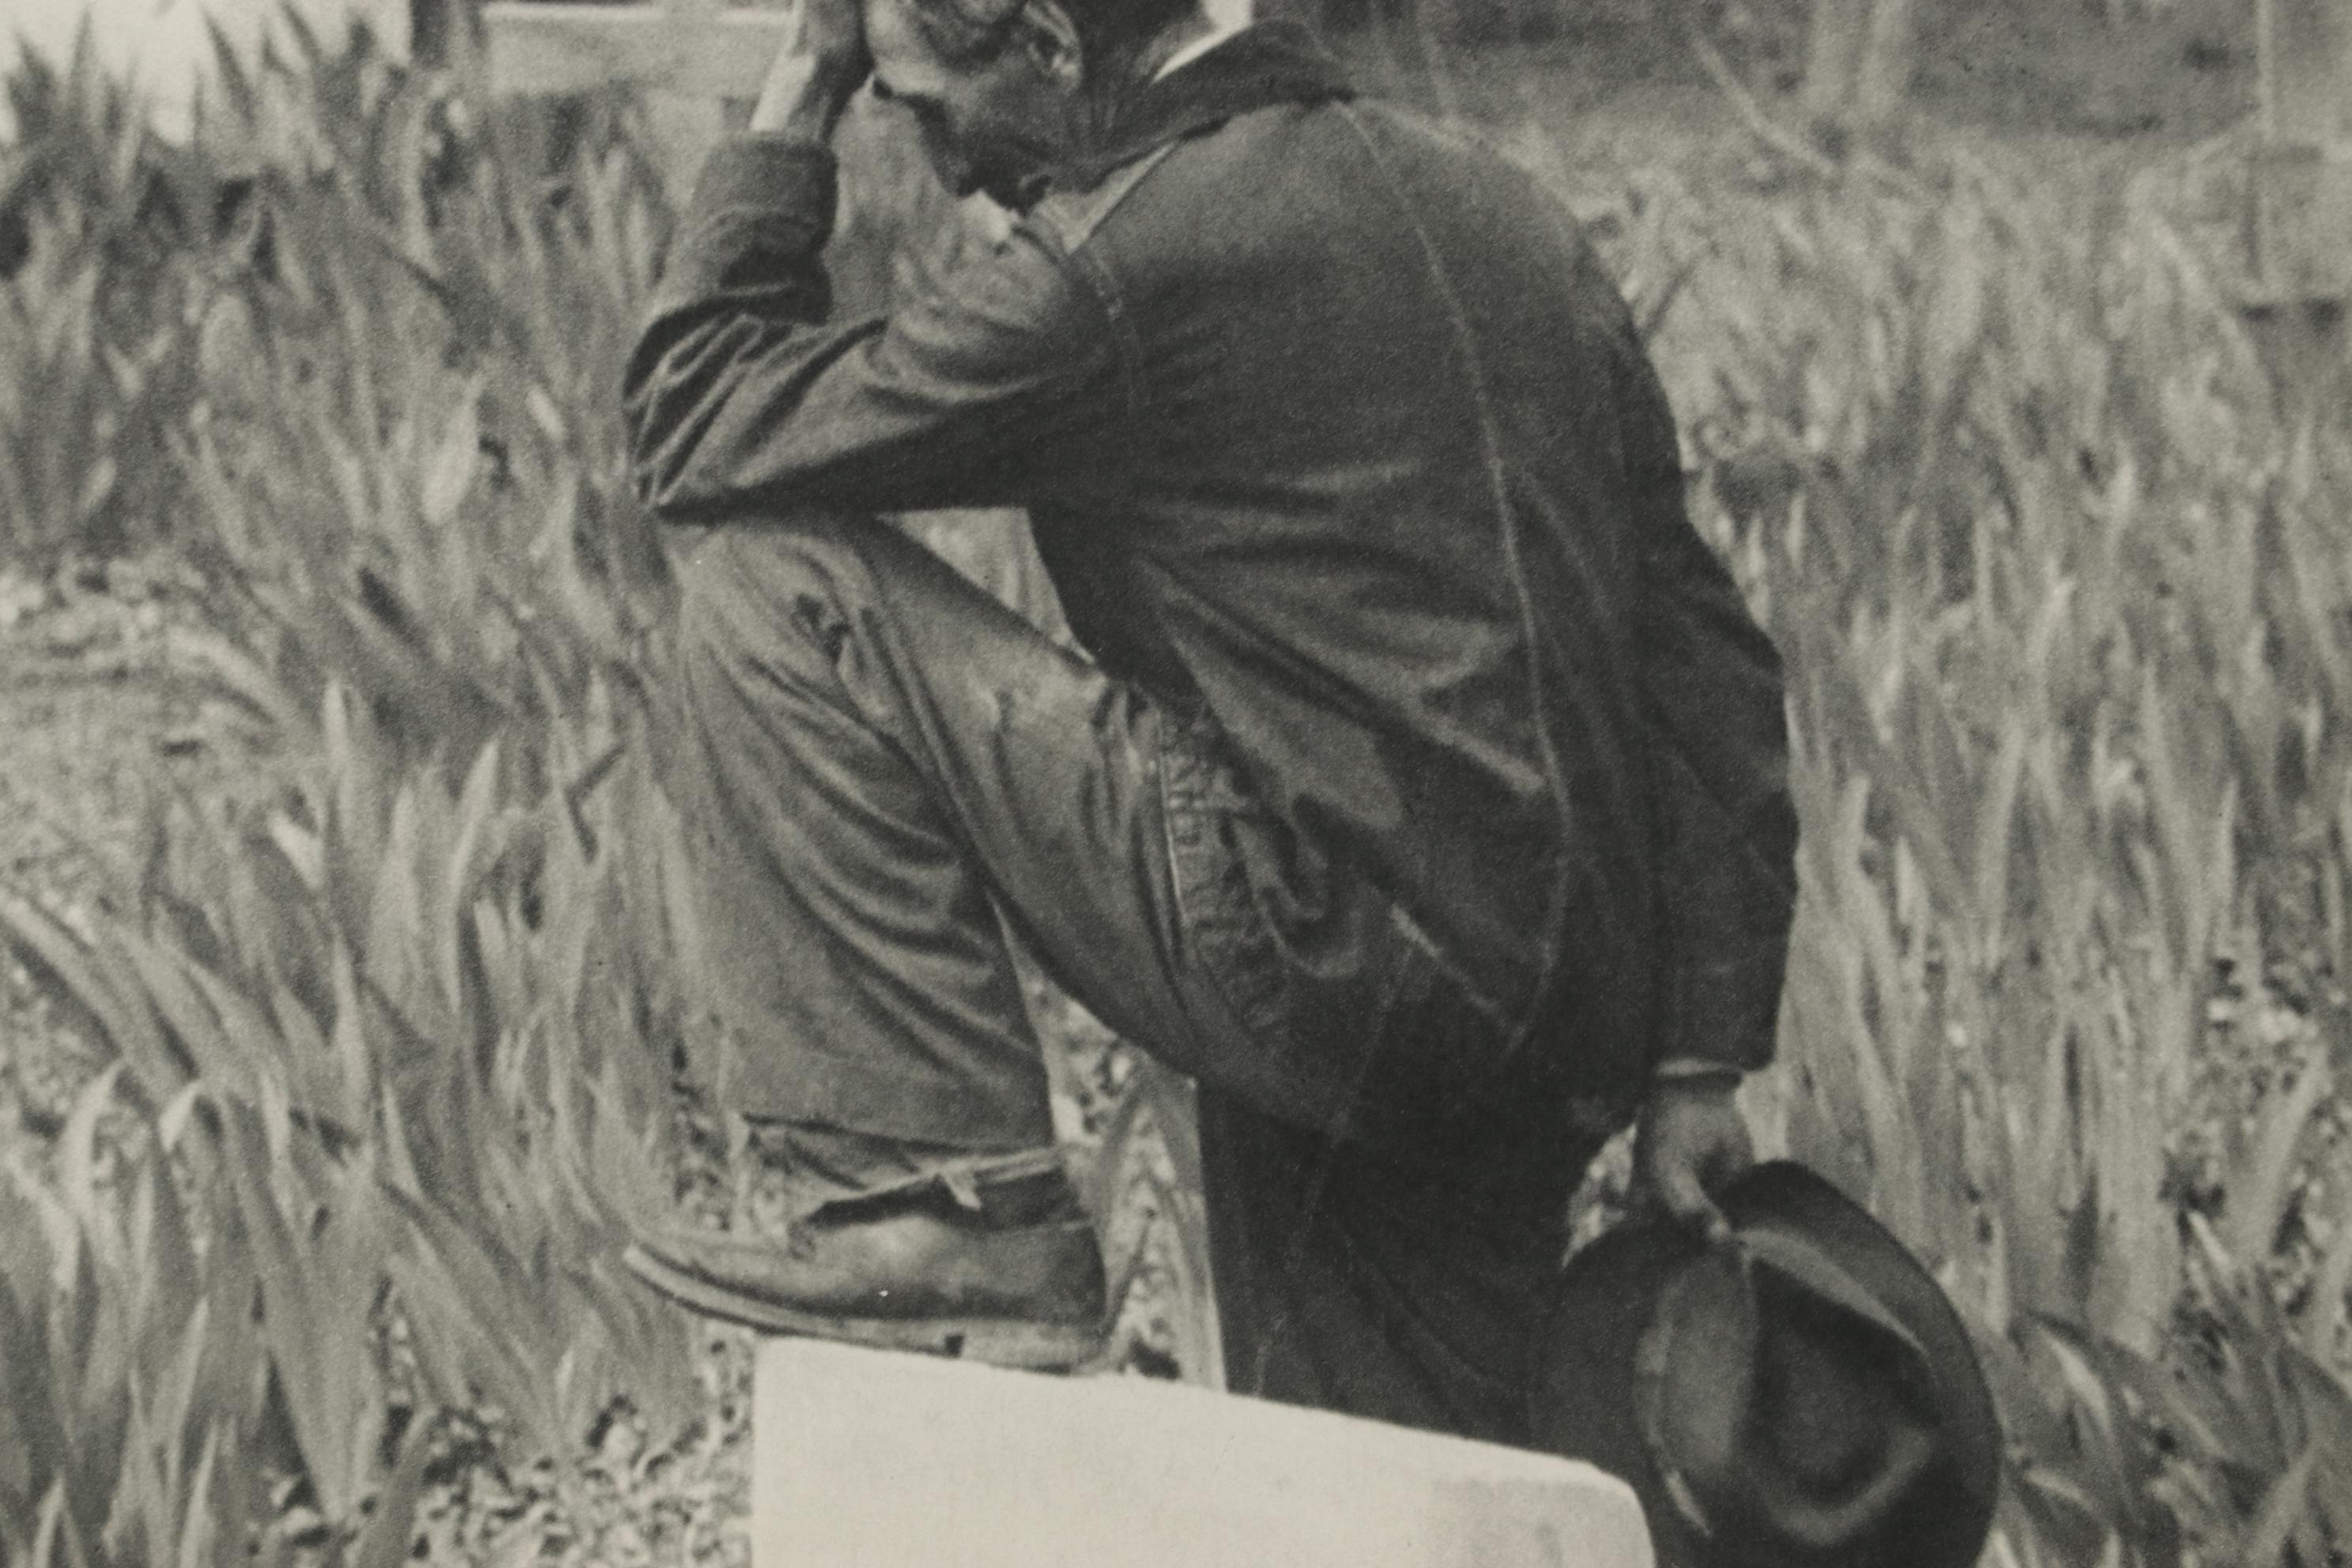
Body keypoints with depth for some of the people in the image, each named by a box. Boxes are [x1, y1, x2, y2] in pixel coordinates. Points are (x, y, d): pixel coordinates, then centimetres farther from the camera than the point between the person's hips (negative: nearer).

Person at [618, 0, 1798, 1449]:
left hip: (1326, 973, -8)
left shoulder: (1126, 259, -9)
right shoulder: (1502, 213, 16)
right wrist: (1700, 1067, 15)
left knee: (781, 587, -4)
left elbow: (696, 431, -1)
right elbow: (1704, 656, 15)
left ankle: (953, 1210, -4)